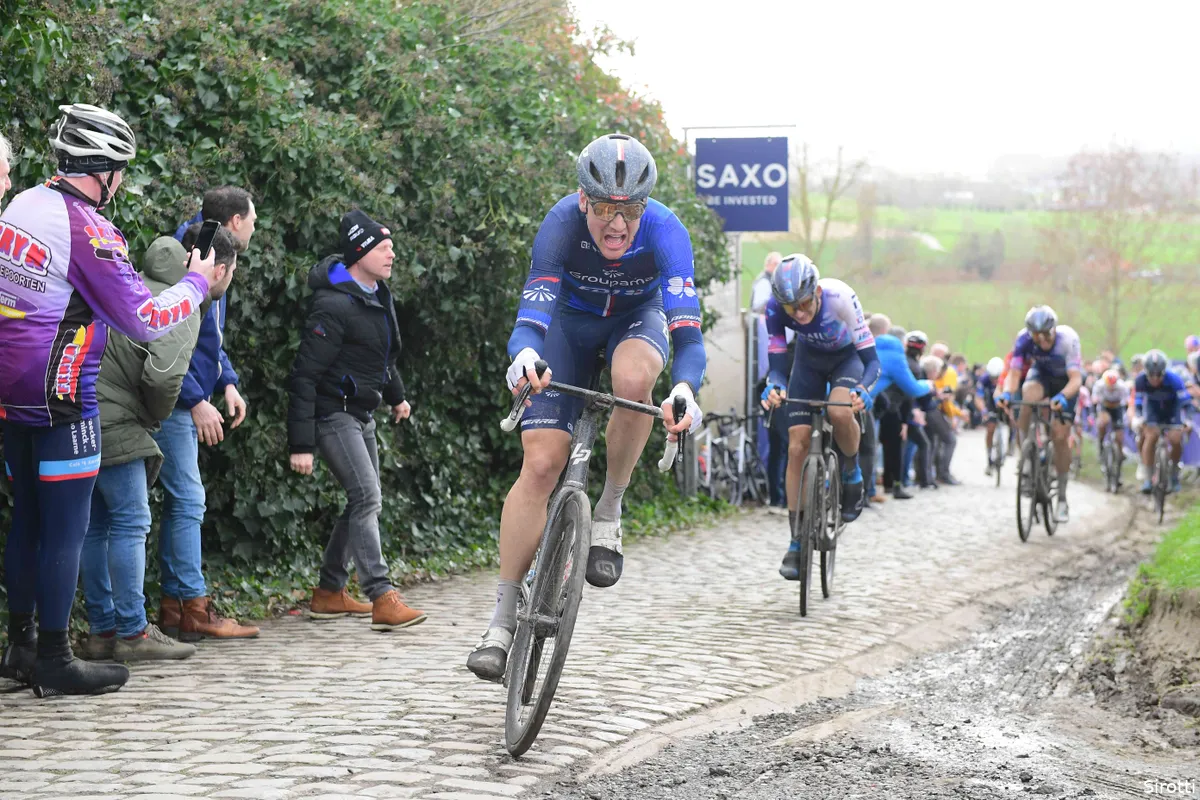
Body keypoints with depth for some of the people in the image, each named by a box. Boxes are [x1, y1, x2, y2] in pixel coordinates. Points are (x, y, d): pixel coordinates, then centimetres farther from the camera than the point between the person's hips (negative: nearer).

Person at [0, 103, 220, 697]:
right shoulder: (88, 231, -17)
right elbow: (145, 320, -15)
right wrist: (197, 283, 0)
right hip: (61, 401, -8)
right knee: (66, 528, -2)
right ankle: (55, 664, 2)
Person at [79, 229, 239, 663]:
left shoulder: (144, 284, 17)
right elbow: (163, 374, -24)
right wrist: (156, 417, -5)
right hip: (113, 423, -9)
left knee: (96, 524, 12)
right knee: (130, 523, -3)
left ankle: (102, 630, 17)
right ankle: (132, 634, 0)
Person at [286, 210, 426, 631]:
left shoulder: (377, 294, 8)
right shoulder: (334, 306, -22)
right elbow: (304, 375, -22)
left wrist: (396, 395, 38)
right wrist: (300, 445, -24)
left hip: (362, 414, 10)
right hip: (333, 414, -10)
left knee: (363, 501, 13)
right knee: (367, 498, -19)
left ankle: (330, 592, 23)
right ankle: (383, 600, -24)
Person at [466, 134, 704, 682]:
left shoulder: (665, 232, -33)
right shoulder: (562, 225, -33)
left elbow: (688, 334, -40)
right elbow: (530, 319, -41)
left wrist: (686, 389, -61)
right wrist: (524, 355, -64)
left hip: (637, 318, 0)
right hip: (571, 319, 0)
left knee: (633, 379, -37)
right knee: (541, 463, -13)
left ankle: (609, 512, -13)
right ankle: (503, 620, -4)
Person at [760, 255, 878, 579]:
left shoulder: (840, 297, -37)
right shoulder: (775, 307, -30)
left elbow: (872, 360, -33)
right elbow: (776, 363, -24)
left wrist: (863, 389, -53)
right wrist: (773, 387, -47)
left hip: (847, 356, -3)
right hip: (809, 358, 3)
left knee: (840, 413, -35)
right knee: (797, 447, -7)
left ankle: (852, 474, -3)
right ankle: (796, 543, 0)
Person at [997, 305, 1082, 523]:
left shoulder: (1067, 338, -35)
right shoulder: (1024, 339, -27)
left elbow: (1076, 379, -39)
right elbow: (1014, 373, -29)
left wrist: (1062, 397, -59)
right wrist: (1006, 392, -50)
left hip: (1065, 381, -1)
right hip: (1042, 374, 2)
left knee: (1060, 435, -10)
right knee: (1029, 395, -35)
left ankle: (1062, 498, 3)